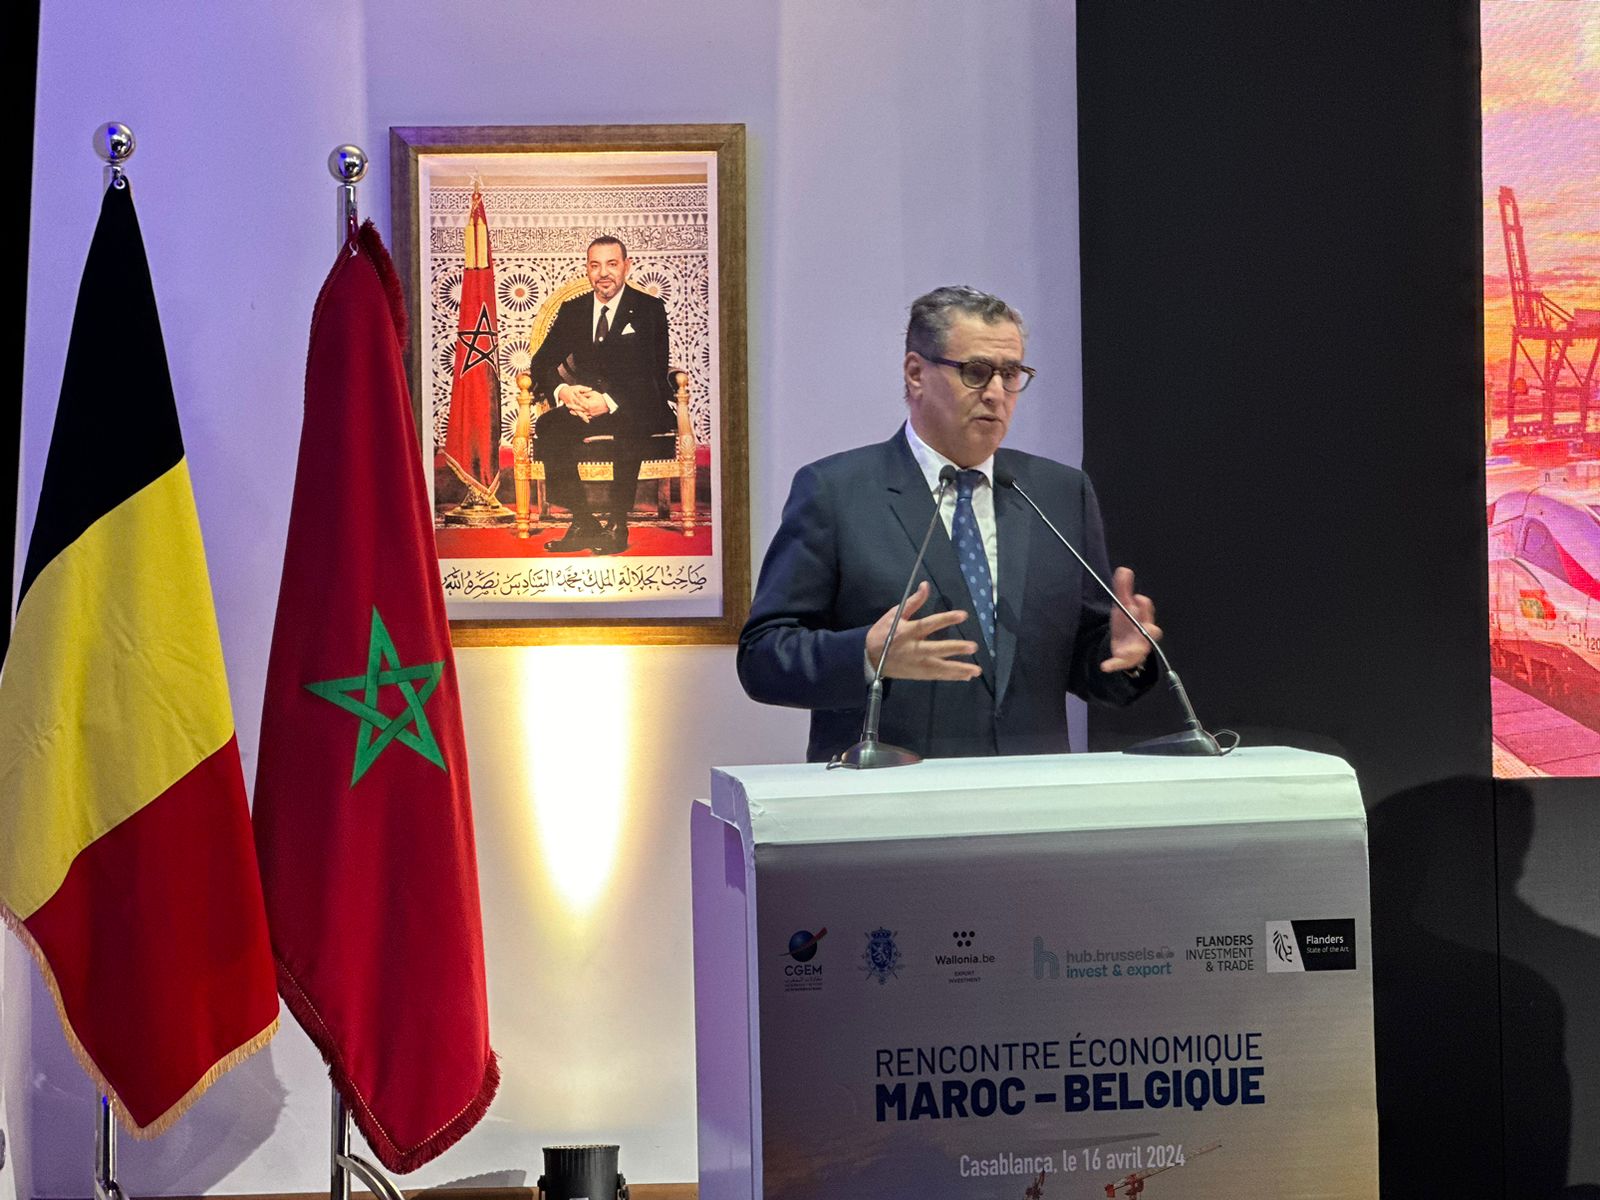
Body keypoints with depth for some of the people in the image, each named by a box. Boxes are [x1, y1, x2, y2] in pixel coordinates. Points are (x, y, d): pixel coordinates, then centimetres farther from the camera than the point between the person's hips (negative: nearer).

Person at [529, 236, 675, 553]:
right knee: (547, 427, -28)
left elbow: (654, 374, -10)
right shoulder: (572, 311, 14)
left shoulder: (649, 309, 1)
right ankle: (584, 521, -25)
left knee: (630, 425, -39)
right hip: (585, 404, 4)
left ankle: (616, 524, -30)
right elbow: (542, 363, 8)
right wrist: (562, 390, -17)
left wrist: (610, 402, -27)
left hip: (636, 406, -4)